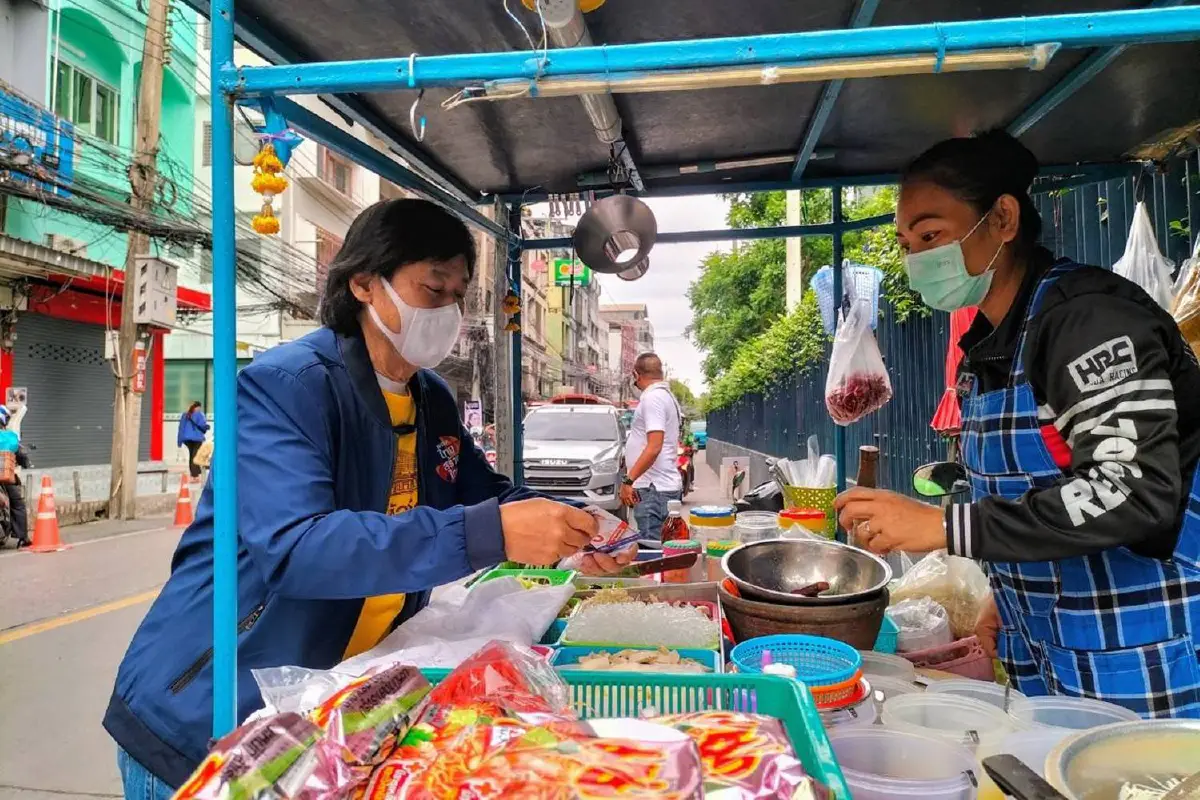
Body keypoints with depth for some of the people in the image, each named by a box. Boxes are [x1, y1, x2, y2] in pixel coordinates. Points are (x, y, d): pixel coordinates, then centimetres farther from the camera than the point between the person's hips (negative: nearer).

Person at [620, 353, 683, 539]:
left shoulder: (653, 398, -13)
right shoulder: (667, 396, 18)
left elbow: (654, 447, -22)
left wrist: (628, 480, -21)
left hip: (653, 490, -10)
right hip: (667, 484, 10)